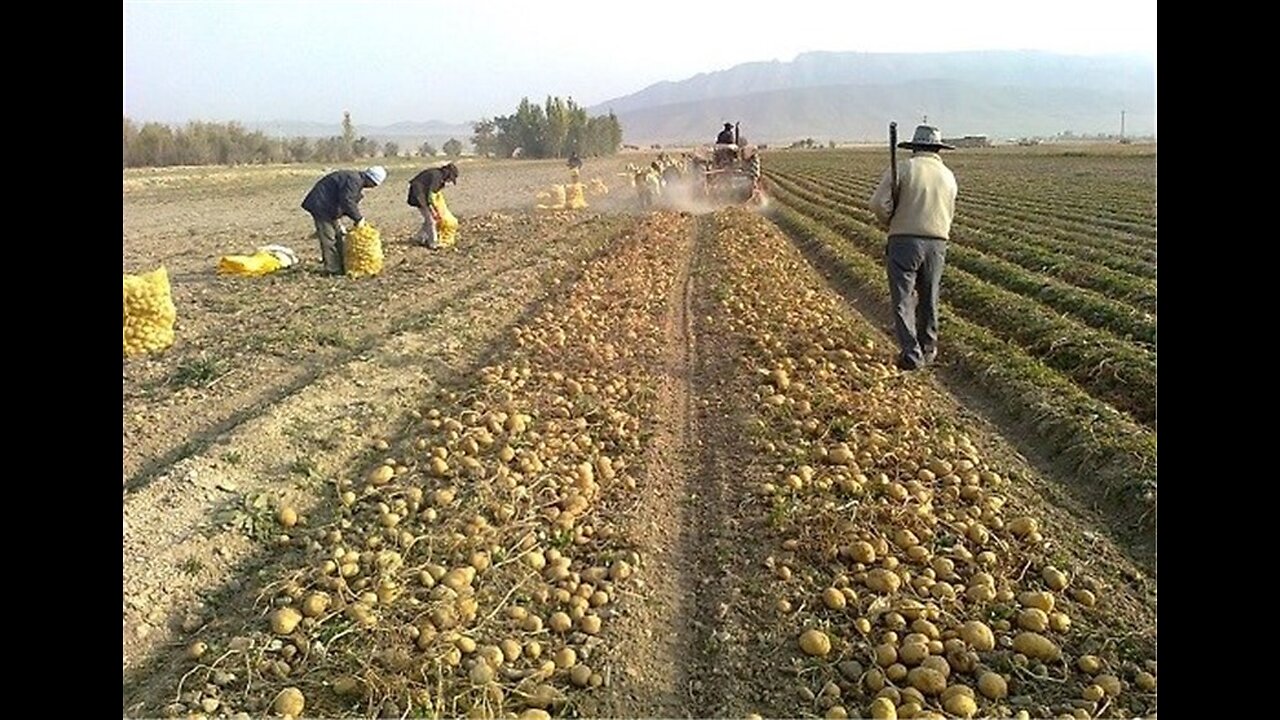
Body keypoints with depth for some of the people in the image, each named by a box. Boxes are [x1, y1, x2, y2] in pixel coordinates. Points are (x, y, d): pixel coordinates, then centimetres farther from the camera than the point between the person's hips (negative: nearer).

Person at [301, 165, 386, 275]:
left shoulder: (358, 180, 12)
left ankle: (340, 267, 21)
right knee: (328, 239, -9)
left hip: (328, 208, 11)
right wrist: (358, 218, -20)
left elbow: (352, 203, 16)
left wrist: (358, 218, 4)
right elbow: (346, 201, -28)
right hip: (321, 206, -11)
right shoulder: (354, 180, -22)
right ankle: (333, 270, -6)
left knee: (340, 235, 14)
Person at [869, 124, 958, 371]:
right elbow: (949, 214, 20)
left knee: (903, 299, -2)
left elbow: (879, 204, -11)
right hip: (937, 242, 4)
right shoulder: (948, 176, 11)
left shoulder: (902, 168, -4)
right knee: (928, 300, 17)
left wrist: (891, 223, 7)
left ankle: (911, 353, -10)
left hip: (904, 240, -4)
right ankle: (928, 349, 27)